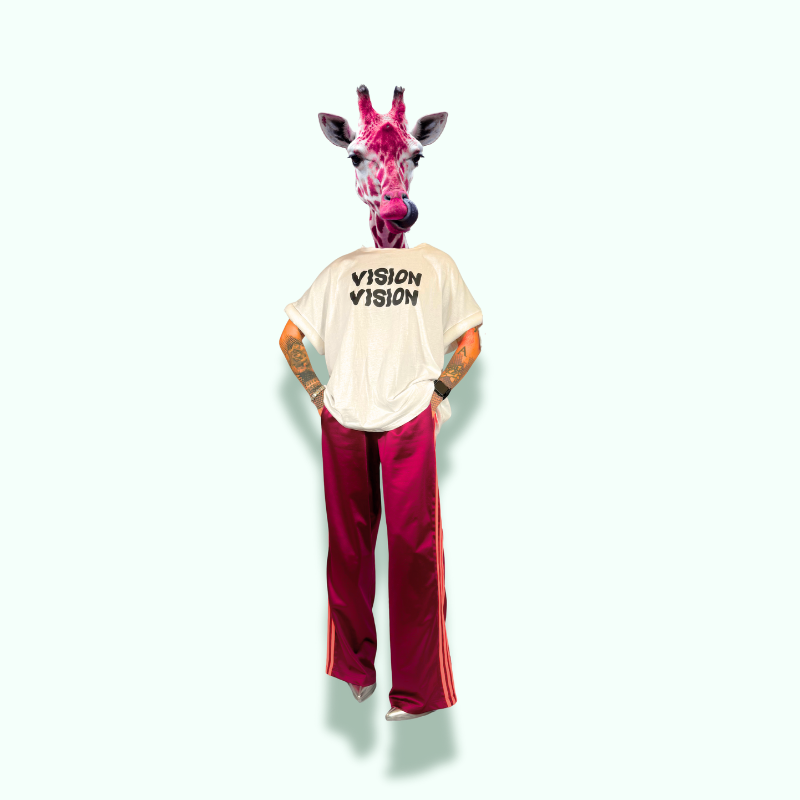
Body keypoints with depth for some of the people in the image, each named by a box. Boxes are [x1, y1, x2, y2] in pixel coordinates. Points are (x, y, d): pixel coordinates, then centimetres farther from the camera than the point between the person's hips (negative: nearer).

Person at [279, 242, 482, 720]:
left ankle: (356, 671, 25)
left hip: (343, 419, 2)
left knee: (349, 546, 14)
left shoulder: (342, 267, 11)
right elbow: (471, 344, 4)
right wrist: (437, 394, 8)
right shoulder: (437, 264, 8)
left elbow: (290, 338, 9)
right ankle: (415, 692, 9)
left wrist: (317, 394, 13)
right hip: (410, 418, -2)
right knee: (414, 552, 4)